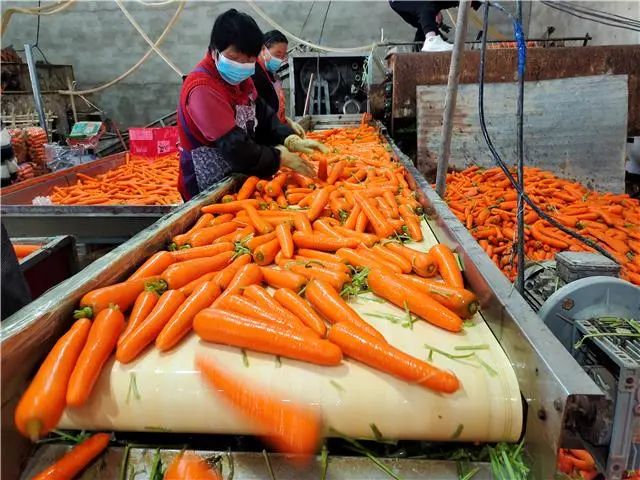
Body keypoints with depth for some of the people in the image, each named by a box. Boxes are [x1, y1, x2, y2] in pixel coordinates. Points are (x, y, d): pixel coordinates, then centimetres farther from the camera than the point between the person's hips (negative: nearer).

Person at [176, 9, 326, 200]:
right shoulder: (203, 89, -24)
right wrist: (281, 157, -20)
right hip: (207, 188, -9)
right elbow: (234, 147, -28)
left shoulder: (239, 79, 8)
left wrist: (291, 141, -14)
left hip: (236, 176, 9)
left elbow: (264, 117, 4)